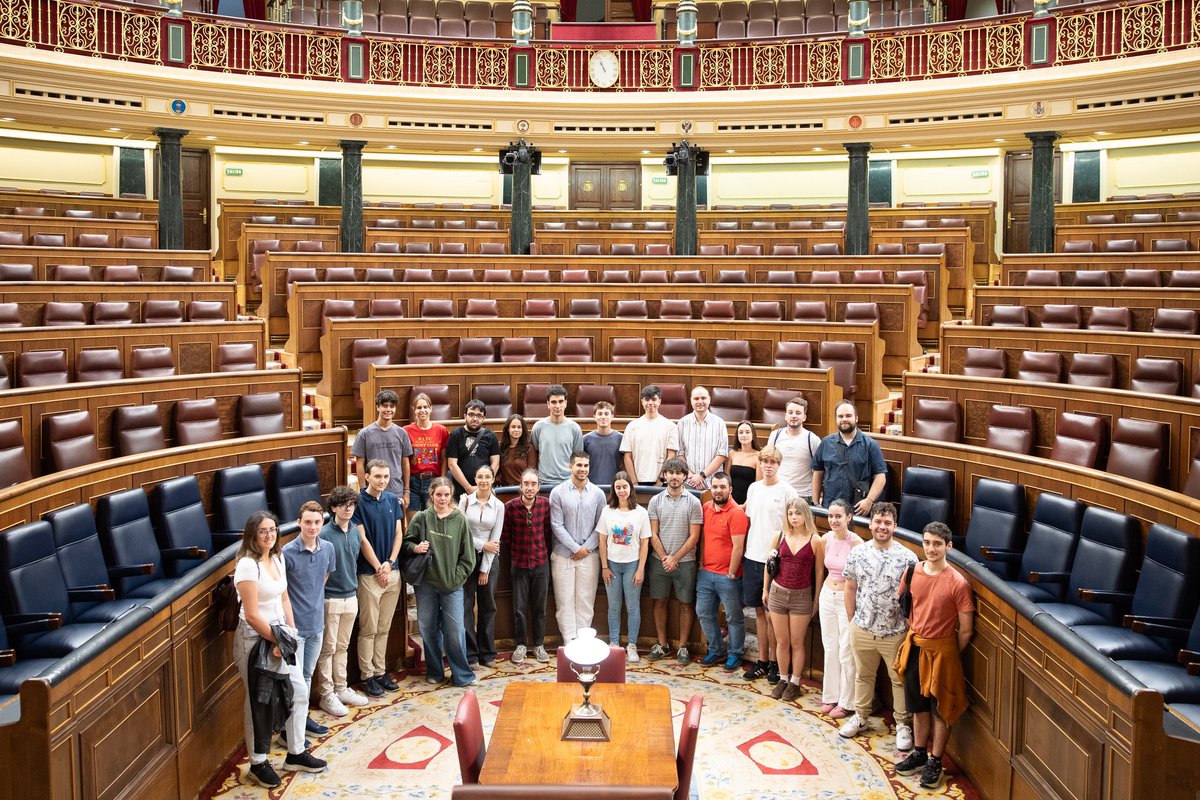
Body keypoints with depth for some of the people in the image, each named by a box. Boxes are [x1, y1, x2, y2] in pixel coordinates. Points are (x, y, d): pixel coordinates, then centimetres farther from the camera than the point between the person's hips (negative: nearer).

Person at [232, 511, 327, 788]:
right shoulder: (247, 565, -19)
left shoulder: (277, 559, 6)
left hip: (281, 633, 8)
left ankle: (296, 754, 28)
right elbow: (252, 615, -20)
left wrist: (291, 632, 5)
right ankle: (258, 763, 21)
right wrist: (276, 640, -15)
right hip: (255, 639, -8)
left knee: (299, 693, 12)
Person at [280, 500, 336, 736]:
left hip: (316, 623, 6)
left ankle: (303, 718, 34)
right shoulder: (287, 552, -18)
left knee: (307, 675, 19)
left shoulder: (328, 549, -1)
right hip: (294, 626, -6)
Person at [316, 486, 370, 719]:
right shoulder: (325, 534, -15)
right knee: (328, 649, 3)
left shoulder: (355, 532, 5)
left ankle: (341, 688, 26)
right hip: (331, 600, -6)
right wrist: (321, 597, -13)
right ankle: (326, 694, 12)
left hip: (351, 598, 6)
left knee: (343, 647, 16)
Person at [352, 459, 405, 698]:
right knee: (368, 629, 1)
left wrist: (390, 563, -6)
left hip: (392, 572, 5)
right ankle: (367, 676, 11)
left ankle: (380, 671, 22)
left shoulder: (393, 500, 6)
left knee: (384, 628, 13)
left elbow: (398, 533, 7)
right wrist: (378, 568, -11)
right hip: (369, 574, -5)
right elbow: (362, 539, -12)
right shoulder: (359, 501, -10)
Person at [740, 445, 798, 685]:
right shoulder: (753, 488, 9)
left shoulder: (787, 492, -7)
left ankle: (775, 662, 14)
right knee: (759, 611, 12)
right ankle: (762, 661, 22)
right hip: (752, 556, 5)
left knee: (772, 613, 1)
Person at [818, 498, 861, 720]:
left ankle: (846, 702, 18)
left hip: (848, 599, -6)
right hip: (828, 595, 6)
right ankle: (830, 696, 28)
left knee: (846, 652, 3)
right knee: (830, 648, 15)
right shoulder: (826, 539, 0)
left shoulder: (856, 542, -18)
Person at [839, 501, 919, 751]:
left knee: (900, 679, 10)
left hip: (895, 633, -3)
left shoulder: (907, 558, -12)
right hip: (862, 629, 3)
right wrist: (851, 620, 8)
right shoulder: (857, 553, -3)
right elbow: (851, 588, 6)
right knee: (863, 675, 19)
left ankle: (903, 725, 27)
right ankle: (860, 717, 37)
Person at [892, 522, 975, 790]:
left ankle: (935, 762, 23)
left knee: (940, 710, 9)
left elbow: (965, 630, -12)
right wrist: (913, 639, 8)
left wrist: (950, 655, -1)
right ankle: (919, 754, 35)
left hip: (941, 650, -5)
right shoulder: (912, 573, -4)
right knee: (918, 707, 18)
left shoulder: (958, 584, -19)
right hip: (914, 647, 5)